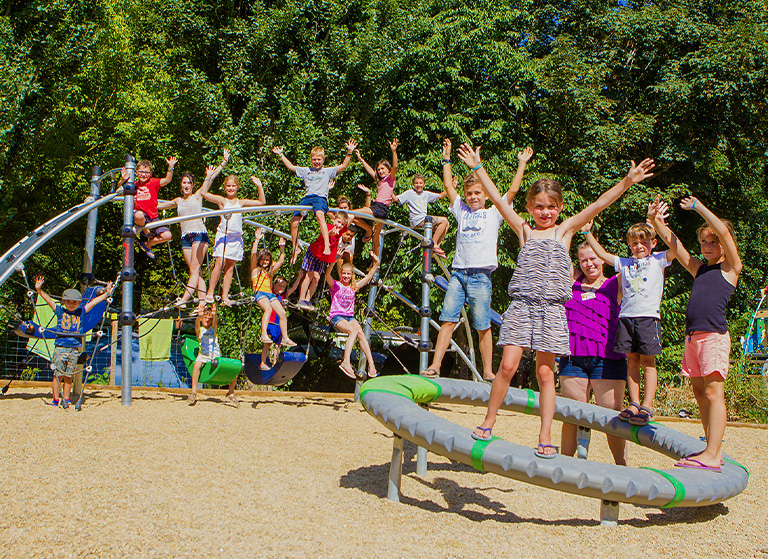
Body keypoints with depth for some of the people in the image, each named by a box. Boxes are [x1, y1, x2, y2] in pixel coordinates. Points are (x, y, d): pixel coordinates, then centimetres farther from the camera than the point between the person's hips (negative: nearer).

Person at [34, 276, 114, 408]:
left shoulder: (80, 312, 9)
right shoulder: (60, 311, 5)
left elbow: (93, 302, 12)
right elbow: (48, 299, -2)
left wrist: (106, 294, 13)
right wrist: (39, 290, -13)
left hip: (74, 349, 2)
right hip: (60, 347, -2)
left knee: (68, 376, 6)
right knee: (58, 375, -2)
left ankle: (66, 400, 15)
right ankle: (55, 400, 7)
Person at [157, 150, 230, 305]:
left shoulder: (197, 196, 8)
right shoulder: (178, 201, 20)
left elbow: (211, 178, 3)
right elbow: (159, 205, 33)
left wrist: (224, 162, -2)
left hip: (199, 234, -5)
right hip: (185, 237, 5)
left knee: (194, 269, -13)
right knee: (195, 271, -2)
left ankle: (185, 298, -23)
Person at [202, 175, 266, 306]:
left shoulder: (242, 202, 12)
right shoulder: (222, 200, 4)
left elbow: (262, 202, 11)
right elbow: (204, 193, -7)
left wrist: (259, 187, 4)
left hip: (236, 237, 3)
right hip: (223, 234, -3)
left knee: (230, 266, 3)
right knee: (220, 263, -14)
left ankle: (225, 295, 5)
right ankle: (210, 293, -5)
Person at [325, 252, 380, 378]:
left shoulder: (353, 287, 17)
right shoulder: (335, 285, 3)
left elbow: (369, 276, 18)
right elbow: (327, 274, -17)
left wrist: (376, 263, 7)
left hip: (350, 317, 4)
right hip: (336, 316, -4)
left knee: (360, 332, -25)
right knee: (353, 331, -31)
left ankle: (371, 364, -30)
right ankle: (346, 362, -38)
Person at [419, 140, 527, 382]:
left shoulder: (493, 214, 13)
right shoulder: (462, 211, 21)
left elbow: (512, 191, 8)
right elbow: (448, 185, 24)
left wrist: (522, 164, 12)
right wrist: (447, 158, 27)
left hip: (481, 275, -3)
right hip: (458, 273, 3)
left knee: (483, 326, -2)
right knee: (448, 320, -5)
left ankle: (488, 372, 2)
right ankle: (434, 366, -9)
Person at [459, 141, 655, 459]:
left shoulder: (565, 230, 10)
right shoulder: (524, 231, 11)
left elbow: (598, 205, 3)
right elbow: (498, 199, 10)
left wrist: (627, 182, -4)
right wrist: (477, 168, 9)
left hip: (552, 309, 0)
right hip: (521, 305, 0)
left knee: (545, 373, 2)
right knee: (508, 365, -7)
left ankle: (545, 437, 8)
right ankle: (488, 422, 10)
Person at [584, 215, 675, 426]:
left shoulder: (658, 260, 8)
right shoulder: (624, 264, 18)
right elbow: (601, 254, 22)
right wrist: (588, 233, 17)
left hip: (648, 316, -4)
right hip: (626, 316, 4)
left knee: (648, 362, -4)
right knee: (632, 361, 5)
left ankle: (647, 406, -4)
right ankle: (634, 403, 9)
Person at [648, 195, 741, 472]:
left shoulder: (730, 268, 4)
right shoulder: (698, 268, 21)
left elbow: (724, 232, -9)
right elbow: (672, 242, 18)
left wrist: (698, 207, -2)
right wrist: (656, 221, 5)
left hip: (714, 335, -7)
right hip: (692, 335, 7)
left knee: (713, 392, -11)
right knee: (699, 392, 7)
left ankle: (712, 455, -13)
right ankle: (713, 449, 14)